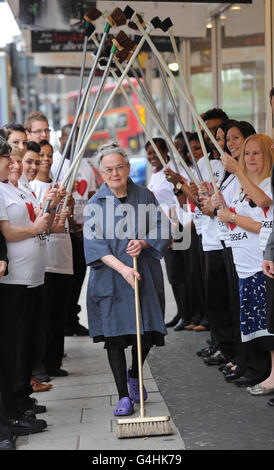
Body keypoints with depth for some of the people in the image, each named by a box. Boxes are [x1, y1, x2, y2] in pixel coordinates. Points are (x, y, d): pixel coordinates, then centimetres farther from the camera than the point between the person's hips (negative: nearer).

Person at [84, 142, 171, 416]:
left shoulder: (145, 197, 4)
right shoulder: (95, 203, 0)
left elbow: (162, 229, 4)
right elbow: (94, 244, -9)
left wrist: (143, 242, -17)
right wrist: (122, 268, -22)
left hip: (144, 274, 1)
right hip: (109, 277, -1)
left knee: (147, 334, 2)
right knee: (114, 335, -3)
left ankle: (135, 374, 33)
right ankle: (123, 396, 6)